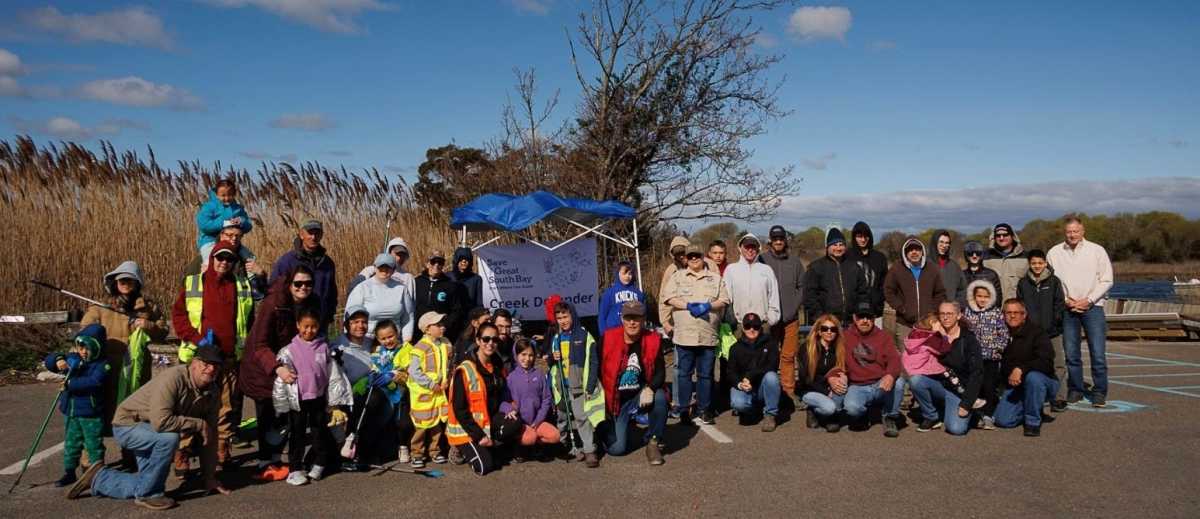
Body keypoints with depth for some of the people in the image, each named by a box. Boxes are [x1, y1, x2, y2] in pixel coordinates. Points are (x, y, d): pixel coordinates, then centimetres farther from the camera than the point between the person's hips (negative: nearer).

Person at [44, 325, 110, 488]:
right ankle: (69, 472, 30)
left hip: (91, 414, -6)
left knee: (94, 444, 3)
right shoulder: (71, 358, 5)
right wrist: (58, 360, -12)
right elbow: (49, 361, 10)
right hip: (71, 411, 6)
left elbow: (94, 382, -28)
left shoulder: (101, 364, -14)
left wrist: (71, 383, -28)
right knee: (71, 443, 17)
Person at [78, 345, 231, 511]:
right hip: (128, 425, -8)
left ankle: (99, 477, 33)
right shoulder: (173, 378, -33)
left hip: (152, 433, 8)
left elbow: (210, 437, -3)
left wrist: (210, 478, -2)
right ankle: (148, 494, -15)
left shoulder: (213, 394, -9)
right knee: (169, 438, -35)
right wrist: (198, 424, -32)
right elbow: (161, 422, -43)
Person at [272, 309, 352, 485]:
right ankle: (295, 469, 12)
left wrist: (335, 403, 2)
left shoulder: (324, 348, -1)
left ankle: (319, 465, 25)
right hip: (297, 401, -1)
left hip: (318, 398, 1)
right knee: (297, 434, 5)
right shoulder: (289, 351, -4)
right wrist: (283, 405, -5)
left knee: (320, 431, 10)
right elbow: (281, 380, -3)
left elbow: (334, 376, 2)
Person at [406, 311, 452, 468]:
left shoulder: (446, 344, 4)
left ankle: (435, 451, 26)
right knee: (422, 424, 1)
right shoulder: (420, 348, -17)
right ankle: (417, 454, 13)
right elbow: (414, 372, -20)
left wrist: (447, 381, -3)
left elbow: (450, 365, 13)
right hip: (423, 392, -6)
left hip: (440, 391, 6)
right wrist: (432, 385, -17)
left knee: (439, 422, 12)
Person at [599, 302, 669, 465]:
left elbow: (660, 372, -7)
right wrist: (602, 401, -6)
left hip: (641, 396, 1)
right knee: (616, 448, -13)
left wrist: (650, 389, -28)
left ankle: (653, 442, -10)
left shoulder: (653, 340, -8)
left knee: (660, 397, -32)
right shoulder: (608, 339, -11)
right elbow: (596, 369, -1)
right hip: (615, 400, -1)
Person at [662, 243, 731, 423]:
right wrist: (688, 306, -14)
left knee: (706, 374, 6)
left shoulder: (715, 278, 13)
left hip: (709, 336, 1)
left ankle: (705, 409, 16)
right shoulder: (678, 276, 9)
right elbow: (668, 297, -1)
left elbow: (724, 299, 7)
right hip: (684, 334, -1)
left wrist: (709, 305, -12)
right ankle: (683, 408, 11)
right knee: (684, 373, 2)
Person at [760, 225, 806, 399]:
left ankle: (789, 390, 12)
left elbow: (802, 286, 11)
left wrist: (795, 306, 0)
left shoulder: (795, 260, 9)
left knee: (789, 356, 4)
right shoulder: (762, 259, 0)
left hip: (791, 317, 2)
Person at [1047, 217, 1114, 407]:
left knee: (1098, 353, -5)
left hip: (1092, 307, -1)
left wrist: (1089, 300, -8)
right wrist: (1066, 300, -6)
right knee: (1071, 354, 6)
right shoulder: (1054, 253, 4)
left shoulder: (1097, 250, 1)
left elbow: (1106, 280, 1)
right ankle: (1075, 389, 19)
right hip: (1067, 308, 2)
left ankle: (1099, 391, 7)